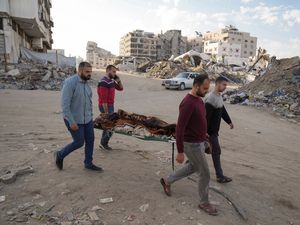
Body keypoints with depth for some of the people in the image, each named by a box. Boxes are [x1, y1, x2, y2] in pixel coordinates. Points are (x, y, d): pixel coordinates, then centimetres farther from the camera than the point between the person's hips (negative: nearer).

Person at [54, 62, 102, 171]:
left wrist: (91, 116, 16)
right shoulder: (70, 82, -20)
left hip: (87, 119, 7)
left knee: (90, 140, 10)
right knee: (79, 142, 2)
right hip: (74, 120, -7)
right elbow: (65, 104, -23)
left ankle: (88, 164, 27)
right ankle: (60, 155, 28)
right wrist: (71, 122, -23)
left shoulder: (86, 83, 5)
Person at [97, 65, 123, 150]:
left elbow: (120, 88, 18)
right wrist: (106, 112, -23)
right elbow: (103, 99, -23)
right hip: (106, 107, -10)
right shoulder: (104, 82, -20)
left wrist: (118, 80, 1)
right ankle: (103, 143, 9)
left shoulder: (111, 80, 10)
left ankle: (103, 143, 26)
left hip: (110, 106, 10)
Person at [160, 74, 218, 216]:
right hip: (192, 145, -10)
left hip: (199, 142, 10)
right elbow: (179, 128, -27)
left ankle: (167, 181, 42)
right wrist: (180, 152, -23)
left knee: (193, 167, 27)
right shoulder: (188, 103, -28)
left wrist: (204, 139, 23)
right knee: (205, 174, 5)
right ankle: (204, 202, 30)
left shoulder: (198, 99, 4)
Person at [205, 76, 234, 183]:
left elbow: (223, 110, 23)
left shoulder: (219, 96, 9)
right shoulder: (211, 98, -23)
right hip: (210, 131, -10)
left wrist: (229, 121, 31)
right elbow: (206, 116, -26)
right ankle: (220, 176, 10)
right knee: (216, 151, -1)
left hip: (214, 129, 10)